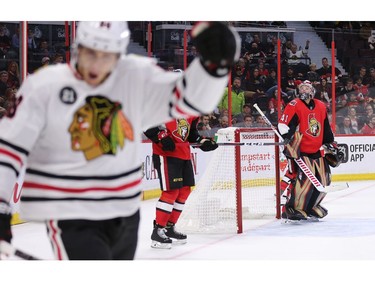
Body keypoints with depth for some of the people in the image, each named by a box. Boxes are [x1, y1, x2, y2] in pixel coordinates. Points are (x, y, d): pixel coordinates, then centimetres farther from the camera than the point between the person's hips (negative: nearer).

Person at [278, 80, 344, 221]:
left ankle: (311, 206, 26)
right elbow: (283, 125, -17)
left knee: (323, 180, 8)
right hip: (300, 151, -7)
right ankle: (293, 209, -17)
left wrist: (332, 146, 23)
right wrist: (289, 138, -31)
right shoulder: (294, 106, -8)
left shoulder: (321, 107, 12)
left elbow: (326, 130, 22)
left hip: (318, 151, 7)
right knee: (305, 178, -23)